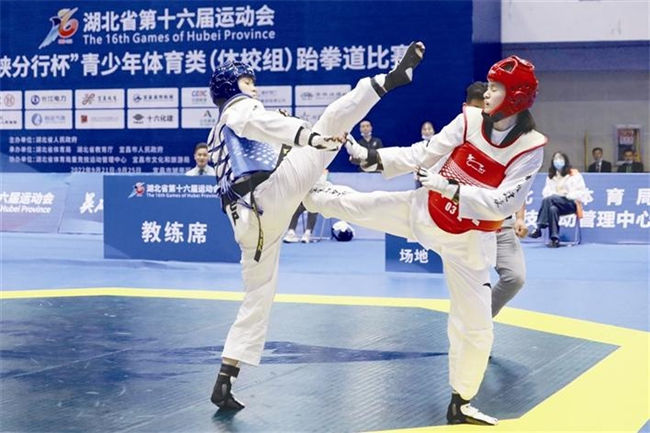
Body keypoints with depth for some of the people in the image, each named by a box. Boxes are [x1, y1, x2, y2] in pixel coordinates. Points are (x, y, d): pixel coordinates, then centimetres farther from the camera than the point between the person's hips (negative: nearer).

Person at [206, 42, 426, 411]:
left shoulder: (218, 135, 36)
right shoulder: (241, 109, 8)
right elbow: (263, 123, -17)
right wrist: (310, 136, -34)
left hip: (248, 219, 8)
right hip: (273, 190, -8)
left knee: (258, 297, 13)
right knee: (332, 122, -12)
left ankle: (225, 381, 9)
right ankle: (394, 76, -24)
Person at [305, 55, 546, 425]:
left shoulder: (530, 147, -18)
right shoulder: (470, 120, -10)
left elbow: (504, 204, -24)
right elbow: (424, 155, -7)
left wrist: (450, 187, -31)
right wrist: (371, 157, -15)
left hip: (468, 239, -2)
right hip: (425, 212, 2)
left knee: (475, 325, 3)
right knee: (360, 206, -3)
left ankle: (461, 404, 19)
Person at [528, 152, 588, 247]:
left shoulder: (574, 174, 6)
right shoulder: (551, 176, 20)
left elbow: (581, 193, 2)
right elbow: (546, 191, 15)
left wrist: (567, 196, -11)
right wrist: (552, 195, -8)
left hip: (570, 203, -4)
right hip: (555, 203, 4)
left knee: (549, 199, -34)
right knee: (553, 209, -36)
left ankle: (539, 228, -41)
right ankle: (555, 238, -42)